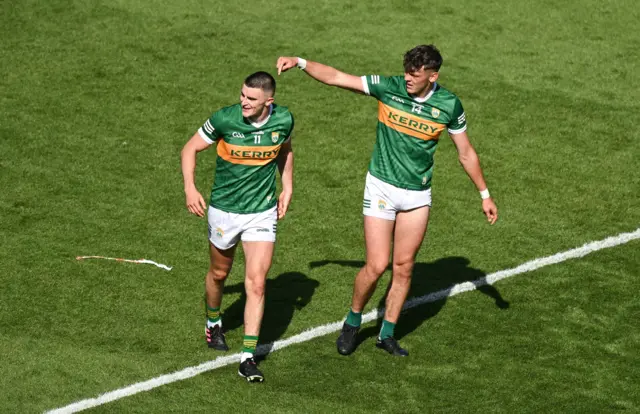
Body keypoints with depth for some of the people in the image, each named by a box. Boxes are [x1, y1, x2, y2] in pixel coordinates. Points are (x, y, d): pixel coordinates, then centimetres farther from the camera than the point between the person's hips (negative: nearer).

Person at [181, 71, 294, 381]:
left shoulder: (284, 120, -10)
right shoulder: (224, 120, -18)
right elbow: (190, 149, -6)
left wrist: (287, 188, 9)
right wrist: (190, 188, -20)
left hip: (263, 213, 0)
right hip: (224, 210, 0)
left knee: (256, 283, -10)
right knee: (219, 273, 20)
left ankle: (248, 357, -8)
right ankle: (213, 323, 50)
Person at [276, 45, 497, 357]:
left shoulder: (449, 105, -7)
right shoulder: (388, 87, -11)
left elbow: (466, 153, 5)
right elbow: (335, 77, -9)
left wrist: (484, 194, 9)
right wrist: (299, 62, -20)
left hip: (417, 196, 2)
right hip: (381, 188, -2)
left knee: (404, 267, 6)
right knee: (376, 266, -6)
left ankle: (387, 334, 21)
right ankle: (352, 323, 18)